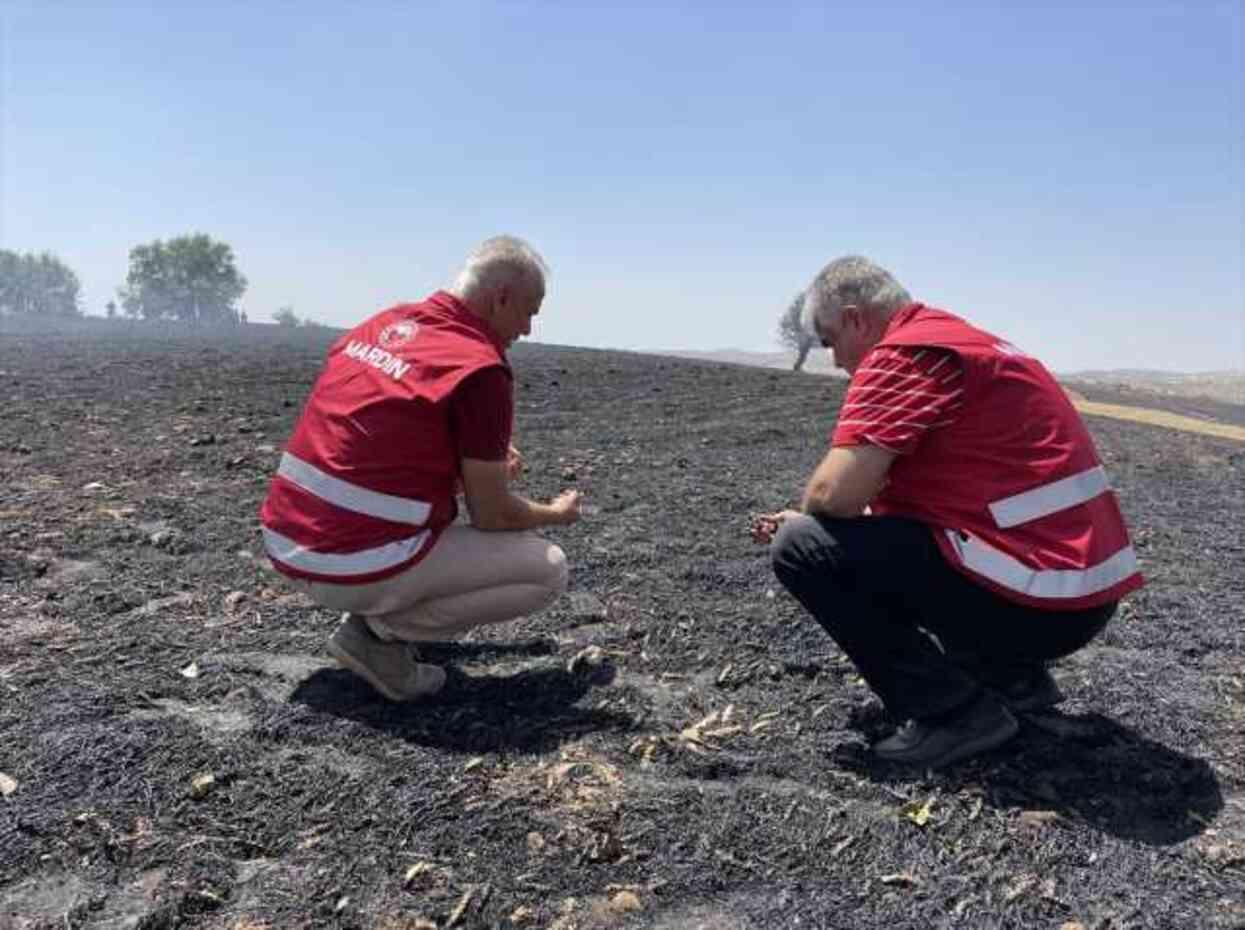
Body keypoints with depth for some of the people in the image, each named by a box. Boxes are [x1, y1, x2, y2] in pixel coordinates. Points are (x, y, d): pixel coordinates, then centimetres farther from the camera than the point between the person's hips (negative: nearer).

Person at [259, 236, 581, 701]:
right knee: (548, 570, 2)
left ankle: (373, 613, 18)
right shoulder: (480, 369, -15)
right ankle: (379, 630, -1)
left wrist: (482, 459, 23)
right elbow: (492, 515, -8)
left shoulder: (384, 322, 9)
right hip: (355, 568, -8)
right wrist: (555, 513, 14)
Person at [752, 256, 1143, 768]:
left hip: (1036, 599, -10)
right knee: (886, 535, 29)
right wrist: (806, 517, 21)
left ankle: (955, 712, -4)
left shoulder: (901, 353, -13)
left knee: (802, 548, -8)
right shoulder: (959, 339, 18)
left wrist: (799, 520, 3)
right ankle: (1014, 677, 21)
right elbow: (906, 497, 23)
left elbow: (834, 493, -20)